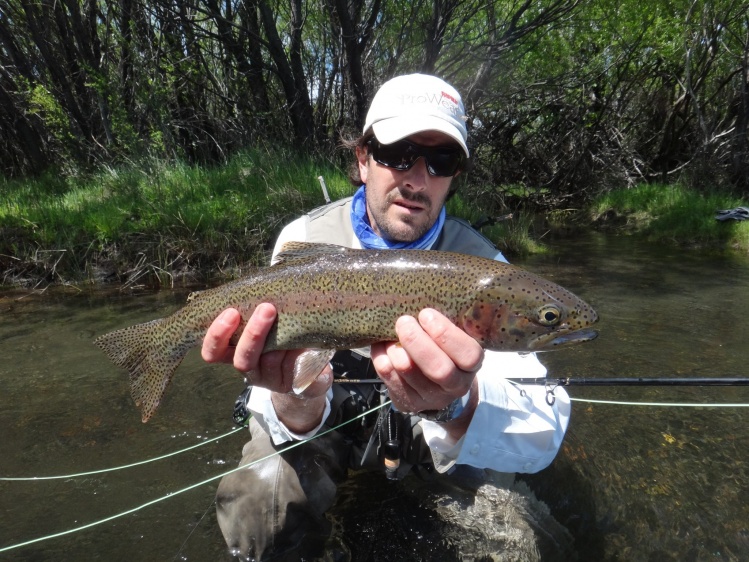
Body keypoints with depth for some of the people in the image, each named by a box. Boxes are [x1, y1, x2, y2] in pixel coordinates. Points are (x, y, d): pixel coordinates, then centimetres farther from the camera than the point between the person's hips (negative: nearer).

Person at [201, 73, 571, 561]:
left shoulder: (481, 263, -18)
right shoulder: (305, 239, -17)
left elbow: (542, 438, -28)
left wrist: (456, 407, -50)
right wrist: (300, 404, -44)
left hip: (433, 431, 2)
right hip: (327, 421, 0)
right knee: (258, 511, -25)